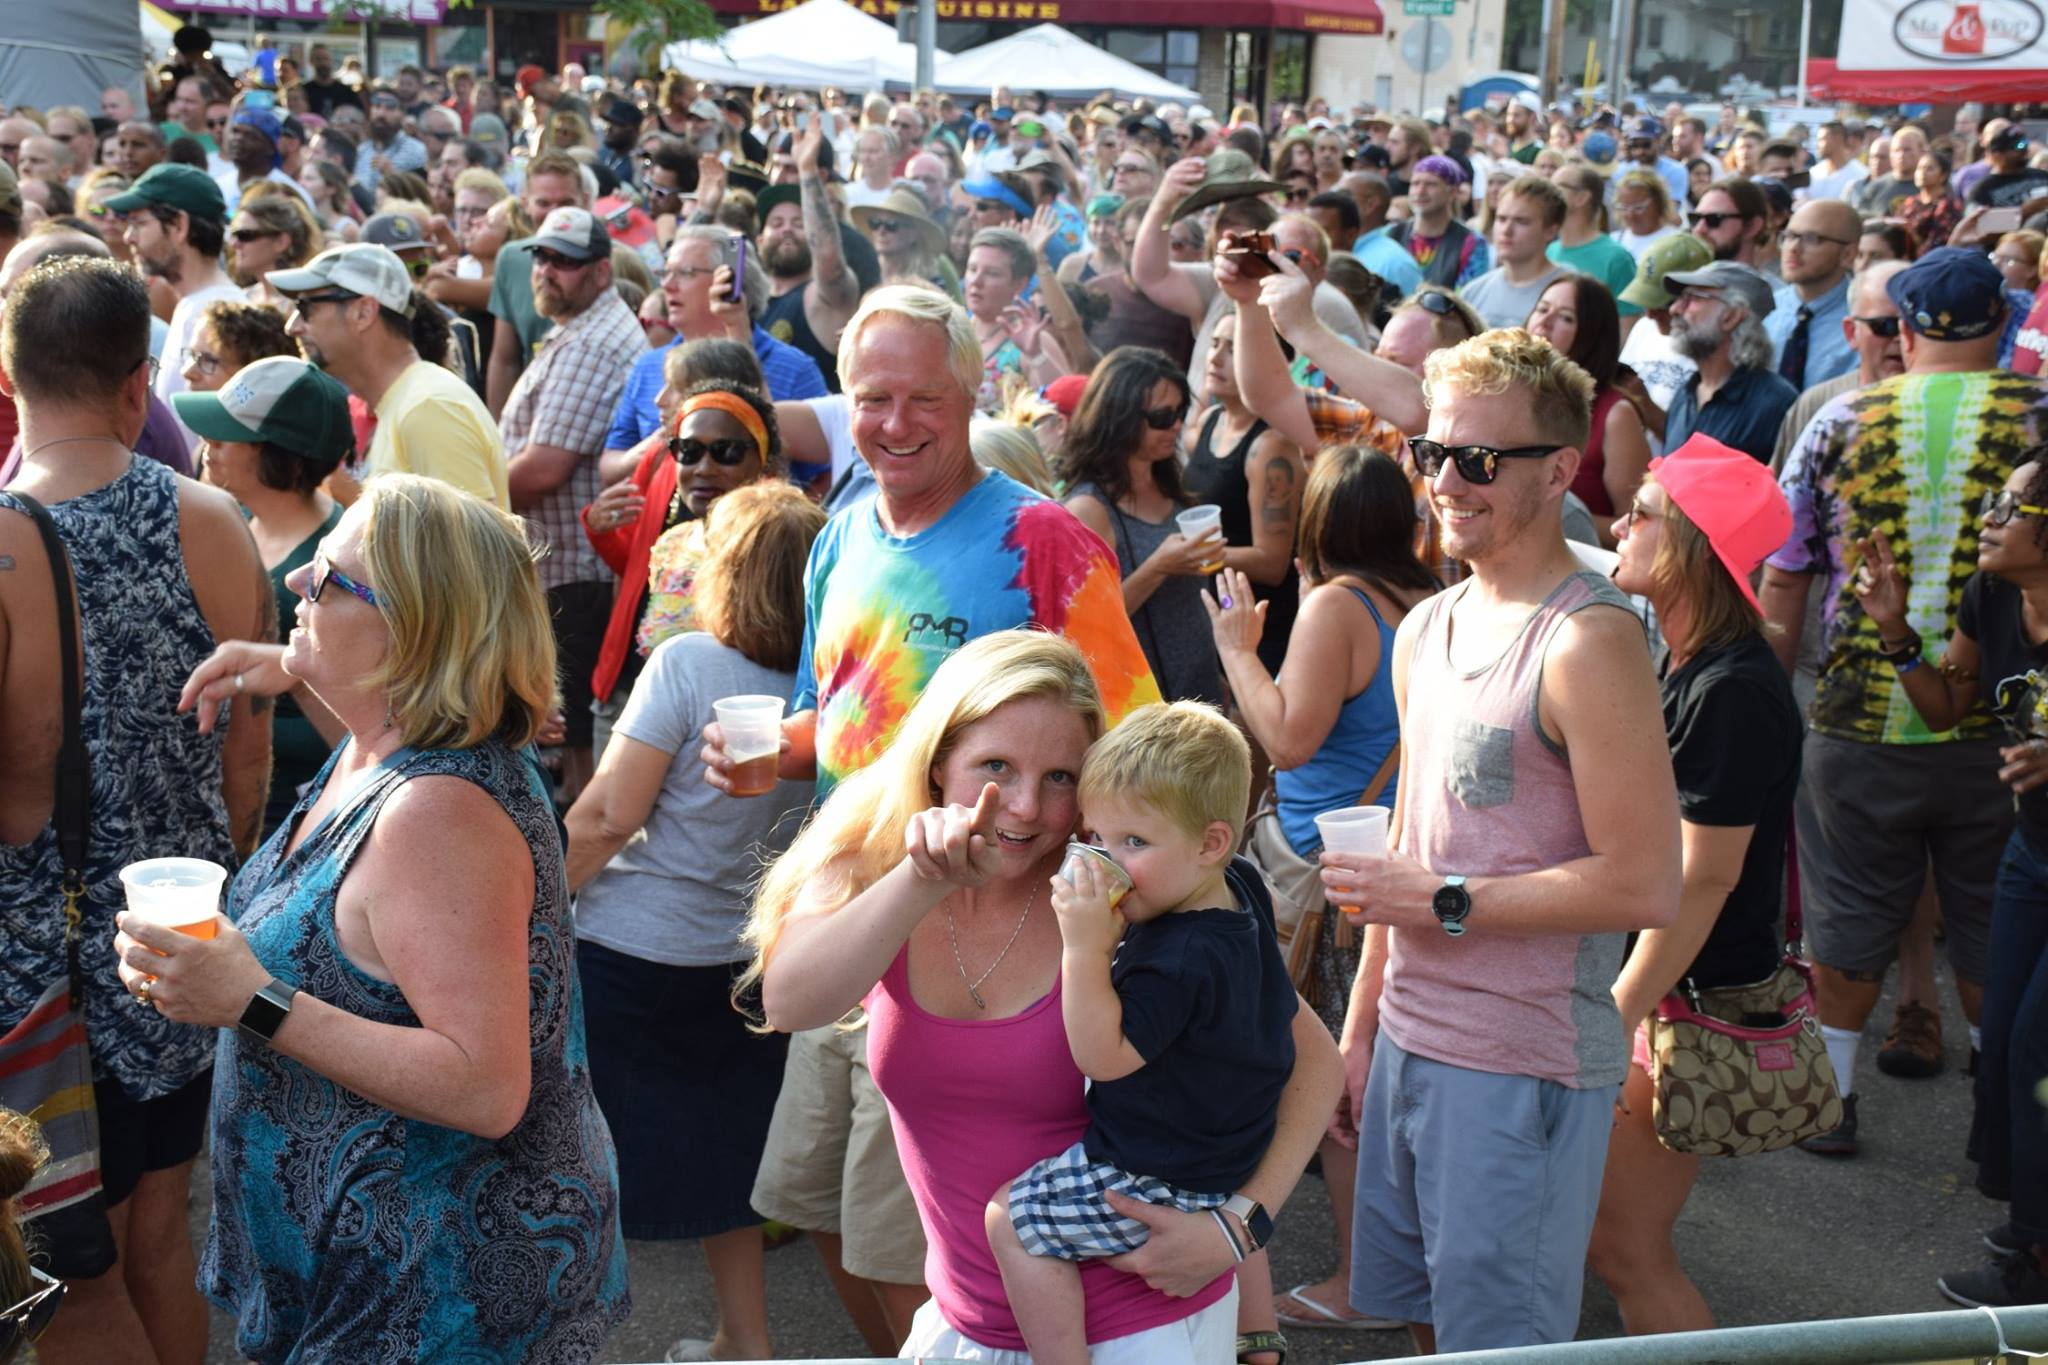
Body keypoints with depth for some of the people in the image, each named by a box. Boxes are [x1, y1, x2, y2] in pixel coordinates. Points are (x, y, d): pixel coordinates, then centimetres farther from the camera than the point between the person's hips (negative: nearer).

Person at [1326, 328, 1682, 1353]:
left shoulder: (1587, 642, -16)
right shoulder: (1425, 630, 10)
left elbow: (1644, 887, -20)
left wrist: (1450, 902, -16)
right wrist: (1362, 1022, 17)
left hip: (1527, 1064, -8)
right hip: (1412, 1040, 8)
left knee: (1496, 1340, 3)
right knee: (1420, 1315, 20)